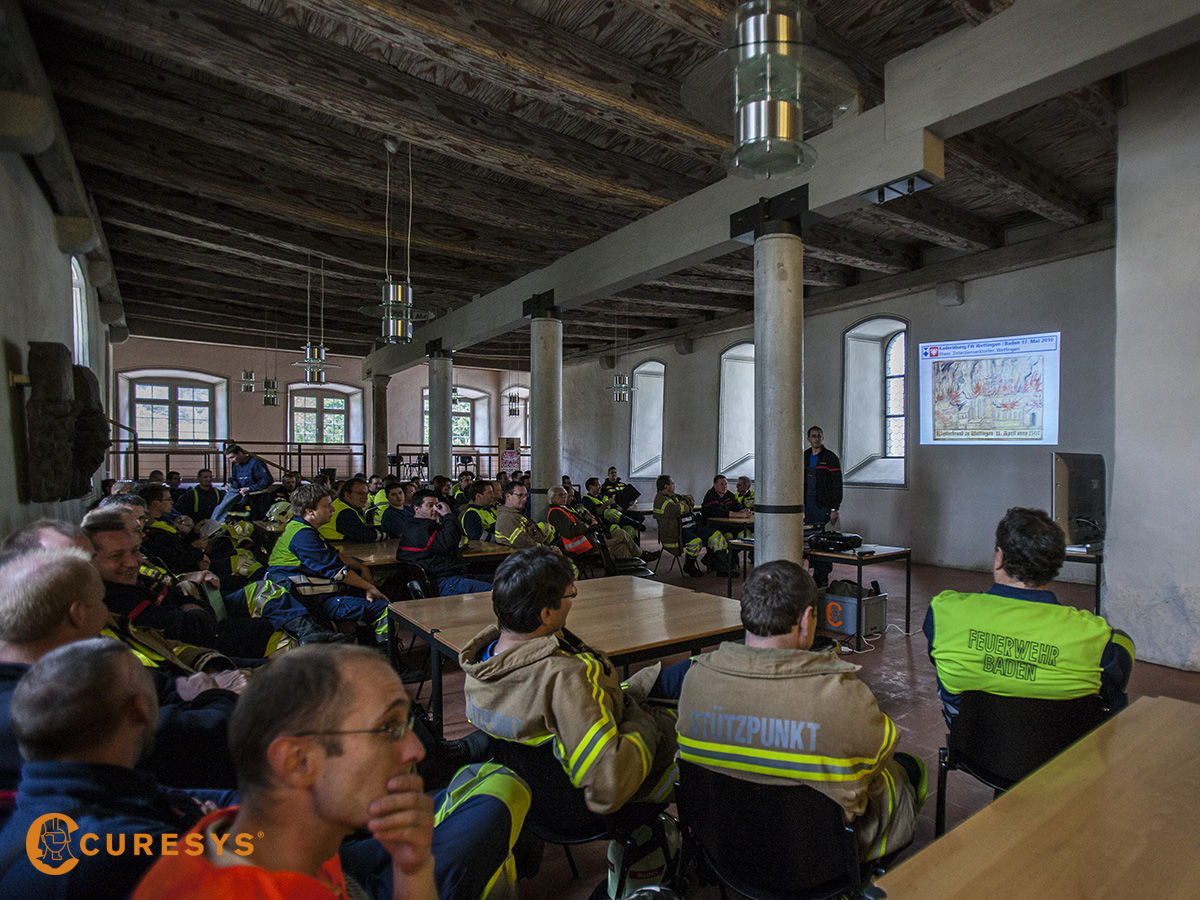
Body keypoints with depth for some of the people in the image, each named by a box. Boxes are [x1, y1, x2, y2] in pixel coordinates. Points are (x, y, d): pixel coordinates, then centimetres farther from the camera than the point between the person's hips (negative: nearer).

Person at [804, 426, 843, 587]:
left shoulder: (830, 457, -3)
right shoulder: (805, 457, 13)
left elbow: (837, 485, -7)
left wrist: (834, 509, -13)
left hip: (823, 506, -5)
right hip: (807, 506, 5)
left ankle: (824, 576, 2)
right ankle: (815, 572, 12)